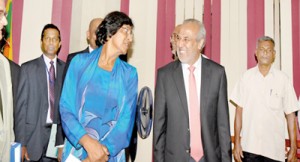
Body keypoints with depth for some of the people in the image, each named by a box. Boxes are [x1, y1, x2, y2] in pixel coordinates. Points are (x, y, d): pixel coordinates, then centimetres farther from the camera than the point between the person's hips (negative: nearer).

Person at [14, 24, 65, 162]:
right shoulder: (28, 68, -1)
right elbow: (21, 107, -3)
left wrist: (63, 141, 4)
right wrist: (21, 144, -7)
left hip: (59, 133, 2)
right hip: (33, 134, -1)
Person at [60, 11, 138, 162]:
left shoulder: (129, 73, -1)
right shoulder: (80, 62, -3)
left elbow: (126, 119, -7)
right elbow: (66, 108, -6)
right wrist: (88, 142, -19)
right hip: (77, 149, 0)